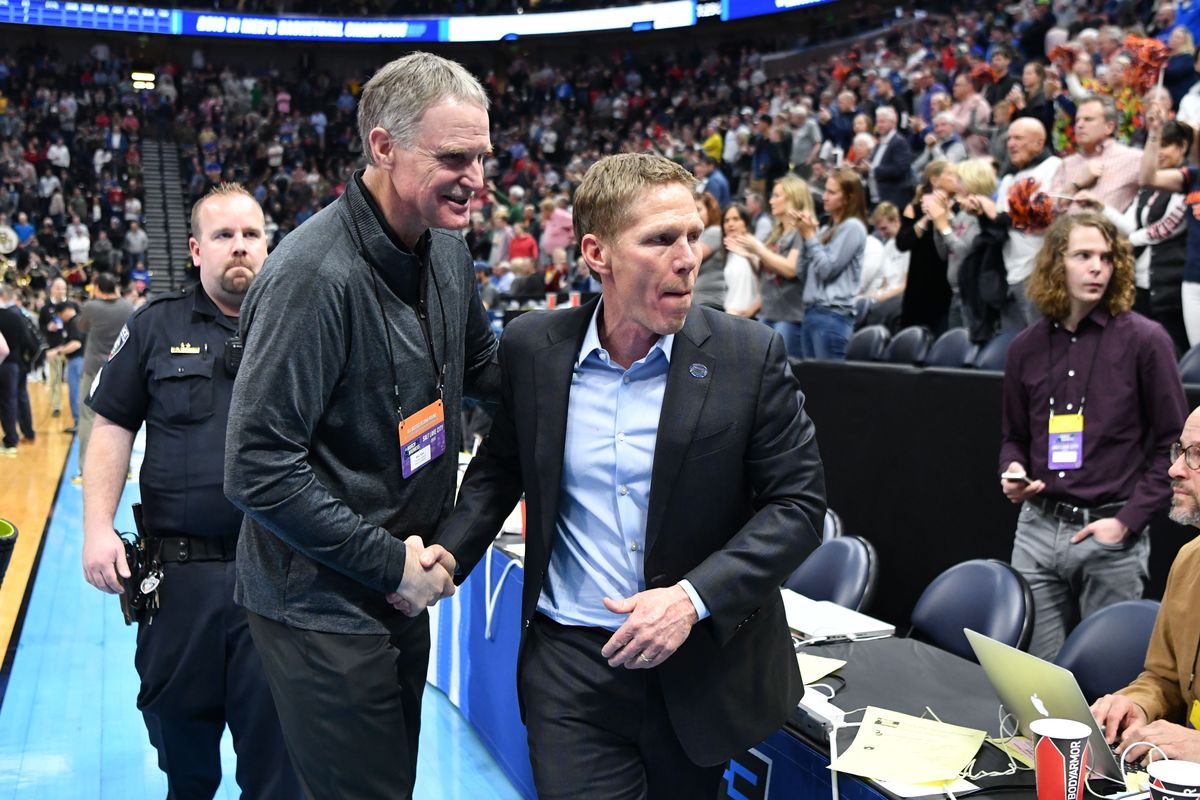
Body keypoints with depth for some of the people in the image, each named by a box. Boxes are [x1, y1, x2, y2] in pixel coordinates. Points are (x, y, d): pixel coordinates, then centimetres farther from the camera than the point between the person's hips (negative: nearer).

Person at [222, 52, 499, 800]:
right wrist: (388, 562, -18)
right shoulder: (316, 274, -25)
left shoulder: (447, 249, -1)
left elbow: (483, 367, 16)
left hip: (402, 589, 8)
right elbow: (259, 468, -24)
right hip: (324, 606, -8)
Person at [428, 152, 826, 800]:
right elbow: (501, 467, 12)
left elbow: (799, 502, -8)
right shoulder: (532, 347, -3)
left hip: (702, 666, 0)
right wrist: (448, 552, -5)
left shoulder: (750, 355, -10)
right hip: (568, 665, 1)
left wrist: (693, 598, -18)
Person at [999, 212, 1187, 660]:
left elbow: (1174, 443, -4)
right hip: (1038, 529, 4)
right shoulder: (1027, 347, 8)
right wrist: (1012, 472, -2)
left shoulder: (1143, 340, -5)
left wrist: (1128, 521, -11)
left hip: (1112, 536, -3)